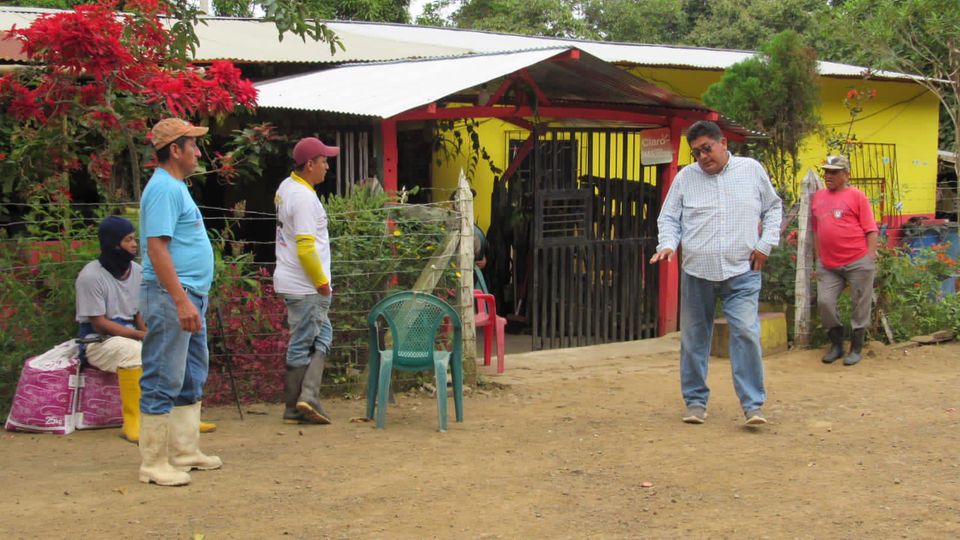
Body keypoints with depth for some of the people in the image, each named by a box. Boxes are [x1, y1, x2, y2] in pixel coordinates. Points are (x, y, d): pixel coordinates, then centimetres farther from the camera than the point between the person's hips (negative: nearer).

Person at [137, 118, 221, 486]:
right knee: (163, 381, -6)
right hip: (170, 295, -11)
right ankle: (154, 464, -2)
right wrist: (181, 300, -26)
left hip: (190, 296, 11)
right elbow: (157, 248, -22)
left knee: (192, 379, 16)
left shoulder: (175, 187, 18)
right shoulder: (164, 189, -14)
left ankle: (185, 452, 24)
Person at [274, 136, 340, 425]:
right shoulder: (304, 197, -20)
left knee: (322, 336, 15)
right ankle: (295, 408, 3)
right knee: (302, 347, -2)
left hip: (290, 280, 9)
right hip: (306, 286, -9)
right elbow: (306, 249, -25)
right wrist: (322, 282, -13)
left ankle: (307, 397, 11)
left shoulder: (286, 187, 10)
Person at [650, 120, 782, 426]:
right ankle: (695, 401, 20)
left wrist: (765, 244, 4)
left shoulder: (752, 170, 6)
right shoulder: (685, 178, 6)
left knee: (747, 334, -11)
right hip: (696, 273, 1)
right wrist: (668, 244, -10)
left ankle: (753, 405, -5)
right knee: (694, 339, 7)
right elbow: (669, 218, 9)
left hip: (742, 272, -1)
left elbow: (773, 208, 16)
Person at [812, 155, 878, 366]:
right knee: (824, 302, -2)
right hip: (828, 265, 5)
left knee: (860, 305, 2)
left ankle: (856, 348, 14)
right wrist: (818, 256, 16)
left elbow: (871, 229, -3)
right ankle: (836, 345, 15)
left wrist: (870, 256, -9)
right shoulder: (818, 197, 14)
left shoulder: (856, 196, -1)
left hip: (857, 262, -5)